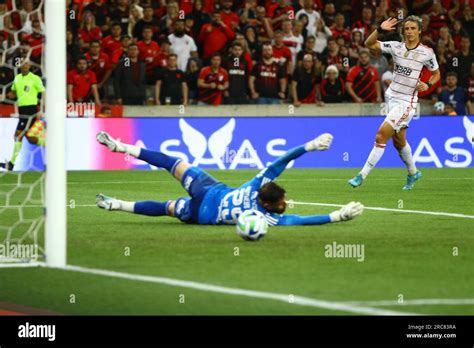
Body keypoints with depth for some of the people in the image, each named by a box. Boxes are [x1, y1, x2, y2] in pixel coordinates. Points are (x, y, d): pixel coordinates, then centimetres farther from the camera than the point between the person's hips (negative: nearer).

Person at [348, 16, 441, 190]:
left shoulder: (426, 52, -7)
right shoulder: (396, 47, 0)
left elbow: (436, 74, 8)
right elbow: (369, 43, -4)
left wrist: (428, 85, -12)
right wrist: (380, 30, -20)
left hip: (407, 102, -5)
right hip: (392, 96, 5)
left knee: (381, 136, -15)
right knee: (398, 142, 18)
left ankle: (362, 175, -11)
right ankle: (413, 173, 40)